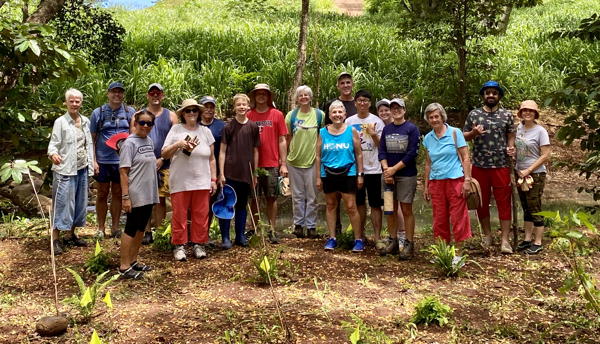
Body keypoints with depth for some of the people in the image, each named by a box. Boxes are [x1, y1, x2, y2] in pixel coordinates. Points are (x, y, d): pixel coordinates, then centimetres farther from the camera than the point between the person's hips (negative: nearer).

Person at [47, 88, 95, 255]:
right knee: (62, 203, -6)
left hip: (82, 168, 6)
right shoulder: (60, 122, -6)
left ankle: (72, 235, 23)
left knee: (79, 203, 11)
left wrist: (91, 164, 11)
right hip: (65, 169, -6)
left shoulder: (86, 121, 10)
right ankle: (55, 240, -1)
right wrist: (53, 154, -33)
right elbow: (53, 143, -11)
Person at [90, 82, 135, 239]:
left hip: (123, 159, 1)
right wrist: (93, 160, -6)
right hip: (103, 160, -1)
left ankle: (115, 227, 20)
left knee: (118, 193, 10)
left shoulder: (130, 112, 4)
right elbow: (92, 139, 2)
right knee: (102, 194, 7)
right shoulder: (98, 113, 1)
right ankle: (100, 228, 16)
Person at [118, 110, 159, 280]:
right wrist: (125, 197, -19)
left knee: (140, 229, 15)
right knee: (131, 229, -2)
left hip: (149, 195, 8)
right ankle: (124, 266, 6)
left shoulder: (149, 141, 10)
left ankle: (133, 260, 26)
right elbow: (123, 171, -16)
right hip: (135, 195, -8)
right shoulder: (130, 143, -13)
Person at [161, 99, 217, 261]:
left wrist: (213, 179, 8)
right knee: (179, 215, 1)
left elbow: (211, 158, 13)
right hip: (180, 182, -2)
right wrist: (177, 144, -15)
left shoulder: (205, 131, 10)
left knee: (201, 215, 5)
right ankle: (179, 246, 12)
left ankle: (198, 244, 17)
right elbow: (164, 154, 1)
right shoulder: (176, 130, 3)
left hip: (201, 182, 2)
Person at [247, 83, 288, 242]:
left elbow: (282, 140, 3)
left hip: (272, 164, -1)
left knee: (272, 198, 4)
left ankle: (272, 230, 11)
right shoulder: (248, 116, 5)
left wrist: (283, 164, -2)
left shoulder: (277, 115, 3)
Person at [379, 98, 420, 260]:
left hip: (406, 174, -4)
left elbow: (412, 153, -11)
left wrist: (394, 169, -14)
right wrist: (386, 170, -11)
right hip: (389, 174, 5)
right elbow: (382, 151, 5)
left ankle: (409, 244, 3)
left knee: (406, 210, -3)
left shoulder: (412, 128, -4)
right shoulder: (386, 129, 10)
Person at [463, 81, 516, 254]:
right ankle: (487, 235, 26)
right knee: (482, 202, 10)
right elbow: (464, 136, 8)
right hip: (479, 166, 1)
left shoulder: (506, 115, 4)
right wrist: (474, 132, -13)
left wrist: (511, 147, -7)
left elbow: (511, 134, 12)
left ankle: (505, 240, 4)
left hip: (501, 166, -1)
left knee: (504, 202, -1)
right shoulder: (474, 114, 4)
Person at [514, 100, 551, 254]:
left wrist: (528, 170, -15)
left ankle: (537, 243, 5)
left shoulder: (540, 131, -9)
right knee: (526, 208, 13)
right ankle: (527, 239, 22)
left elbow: (545, 155, -12)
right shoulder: (518, 129, 7)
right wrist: (517, 170, 1)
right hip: (520, 173, 6)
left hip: (536, 174, -6)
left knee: (535, 209, -3)